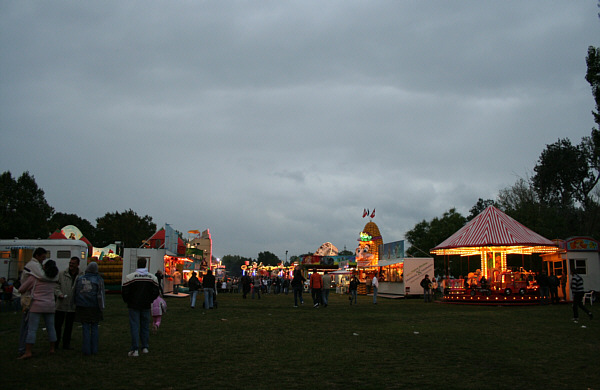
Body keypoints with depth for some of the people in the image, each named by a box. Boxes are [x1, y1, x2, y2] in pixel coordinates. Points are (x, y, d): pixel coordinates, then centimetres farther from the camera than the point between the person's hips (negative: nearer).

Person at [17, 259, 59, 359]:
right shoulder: (53, 279, 4)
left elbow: (21, 289, 1)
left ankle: (28, 352, -7)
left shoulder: (34, 277, -6)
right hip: (50, 306, 4)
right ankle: (52, 349, 19)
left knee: (32, 329, -3)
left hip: (37, 306, -4)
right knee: (51, 328, 13)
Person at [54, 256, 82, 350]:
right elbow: (56, 286, 3)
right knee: (57, 324, 4)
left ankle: (66, 343, 20)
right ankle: (56, 342, 20)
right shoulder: (62, 274, 2)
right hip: (61, 304, 0)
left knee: (69, 326, 10)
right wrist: (59, 294, -14)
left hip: (72, 306, 0)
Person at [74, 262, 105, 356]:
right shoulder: (99, 279, -5)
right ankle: (94, 349, 11)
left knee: (85, 328, 6)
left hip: (82, 307, 1)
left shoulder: (79, 279, 3)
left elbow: (75, 293, 8)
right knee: (94, 328, 9)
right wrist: (102, 307, -2)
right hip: (94, 308, -1)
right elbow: (100, 294, -8)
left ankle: (86, 350, 5)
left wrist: (76, 304, 19)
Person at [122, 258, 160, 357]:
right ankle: (145, 347, 15)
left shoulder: (130, 277, -9)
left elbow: (124, 291, -9)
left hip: (134, 305, -3)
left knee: (134, 327, -1)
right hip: (146, 306, 3)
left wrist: (127, 301, 7)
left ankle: (135, 349, -5)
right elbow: (156, 292, 2)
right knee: (145, 326, 13)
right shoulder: (152, 277, 2)